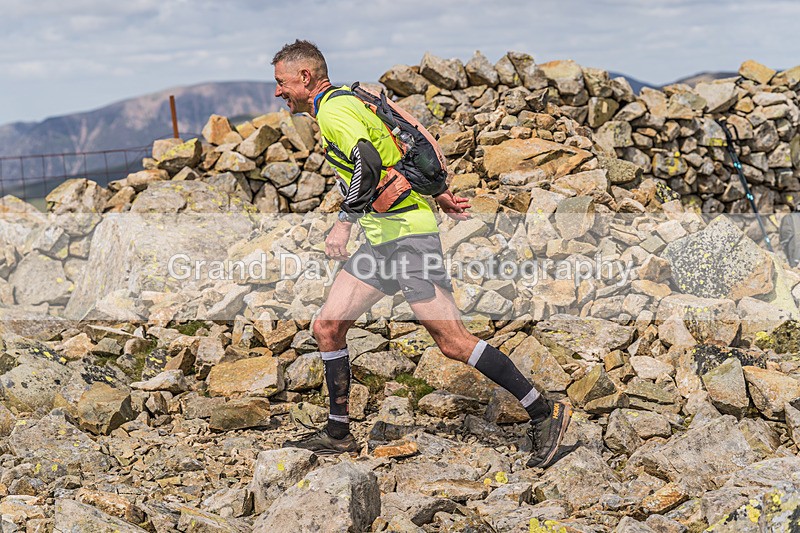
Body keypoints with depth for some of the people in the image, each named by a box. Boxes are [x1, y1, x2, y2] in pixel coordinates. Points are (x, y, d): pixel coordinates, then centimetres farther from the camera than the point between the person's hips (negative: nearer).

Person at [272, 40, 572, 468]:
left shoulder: (333, 110, -13)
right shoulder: (344, 102, 20)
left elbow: (368, 163, -28)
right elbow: (392, 153, 25)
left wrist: (344, 220, -25)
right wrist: (438, 195, 27)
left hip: (405, 233, -10)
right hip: (381, 239, 10)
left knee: (453, 342, -11)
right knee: (326, 328, 8)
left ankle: (544, 414, -4)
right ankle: (338, 434, 16)